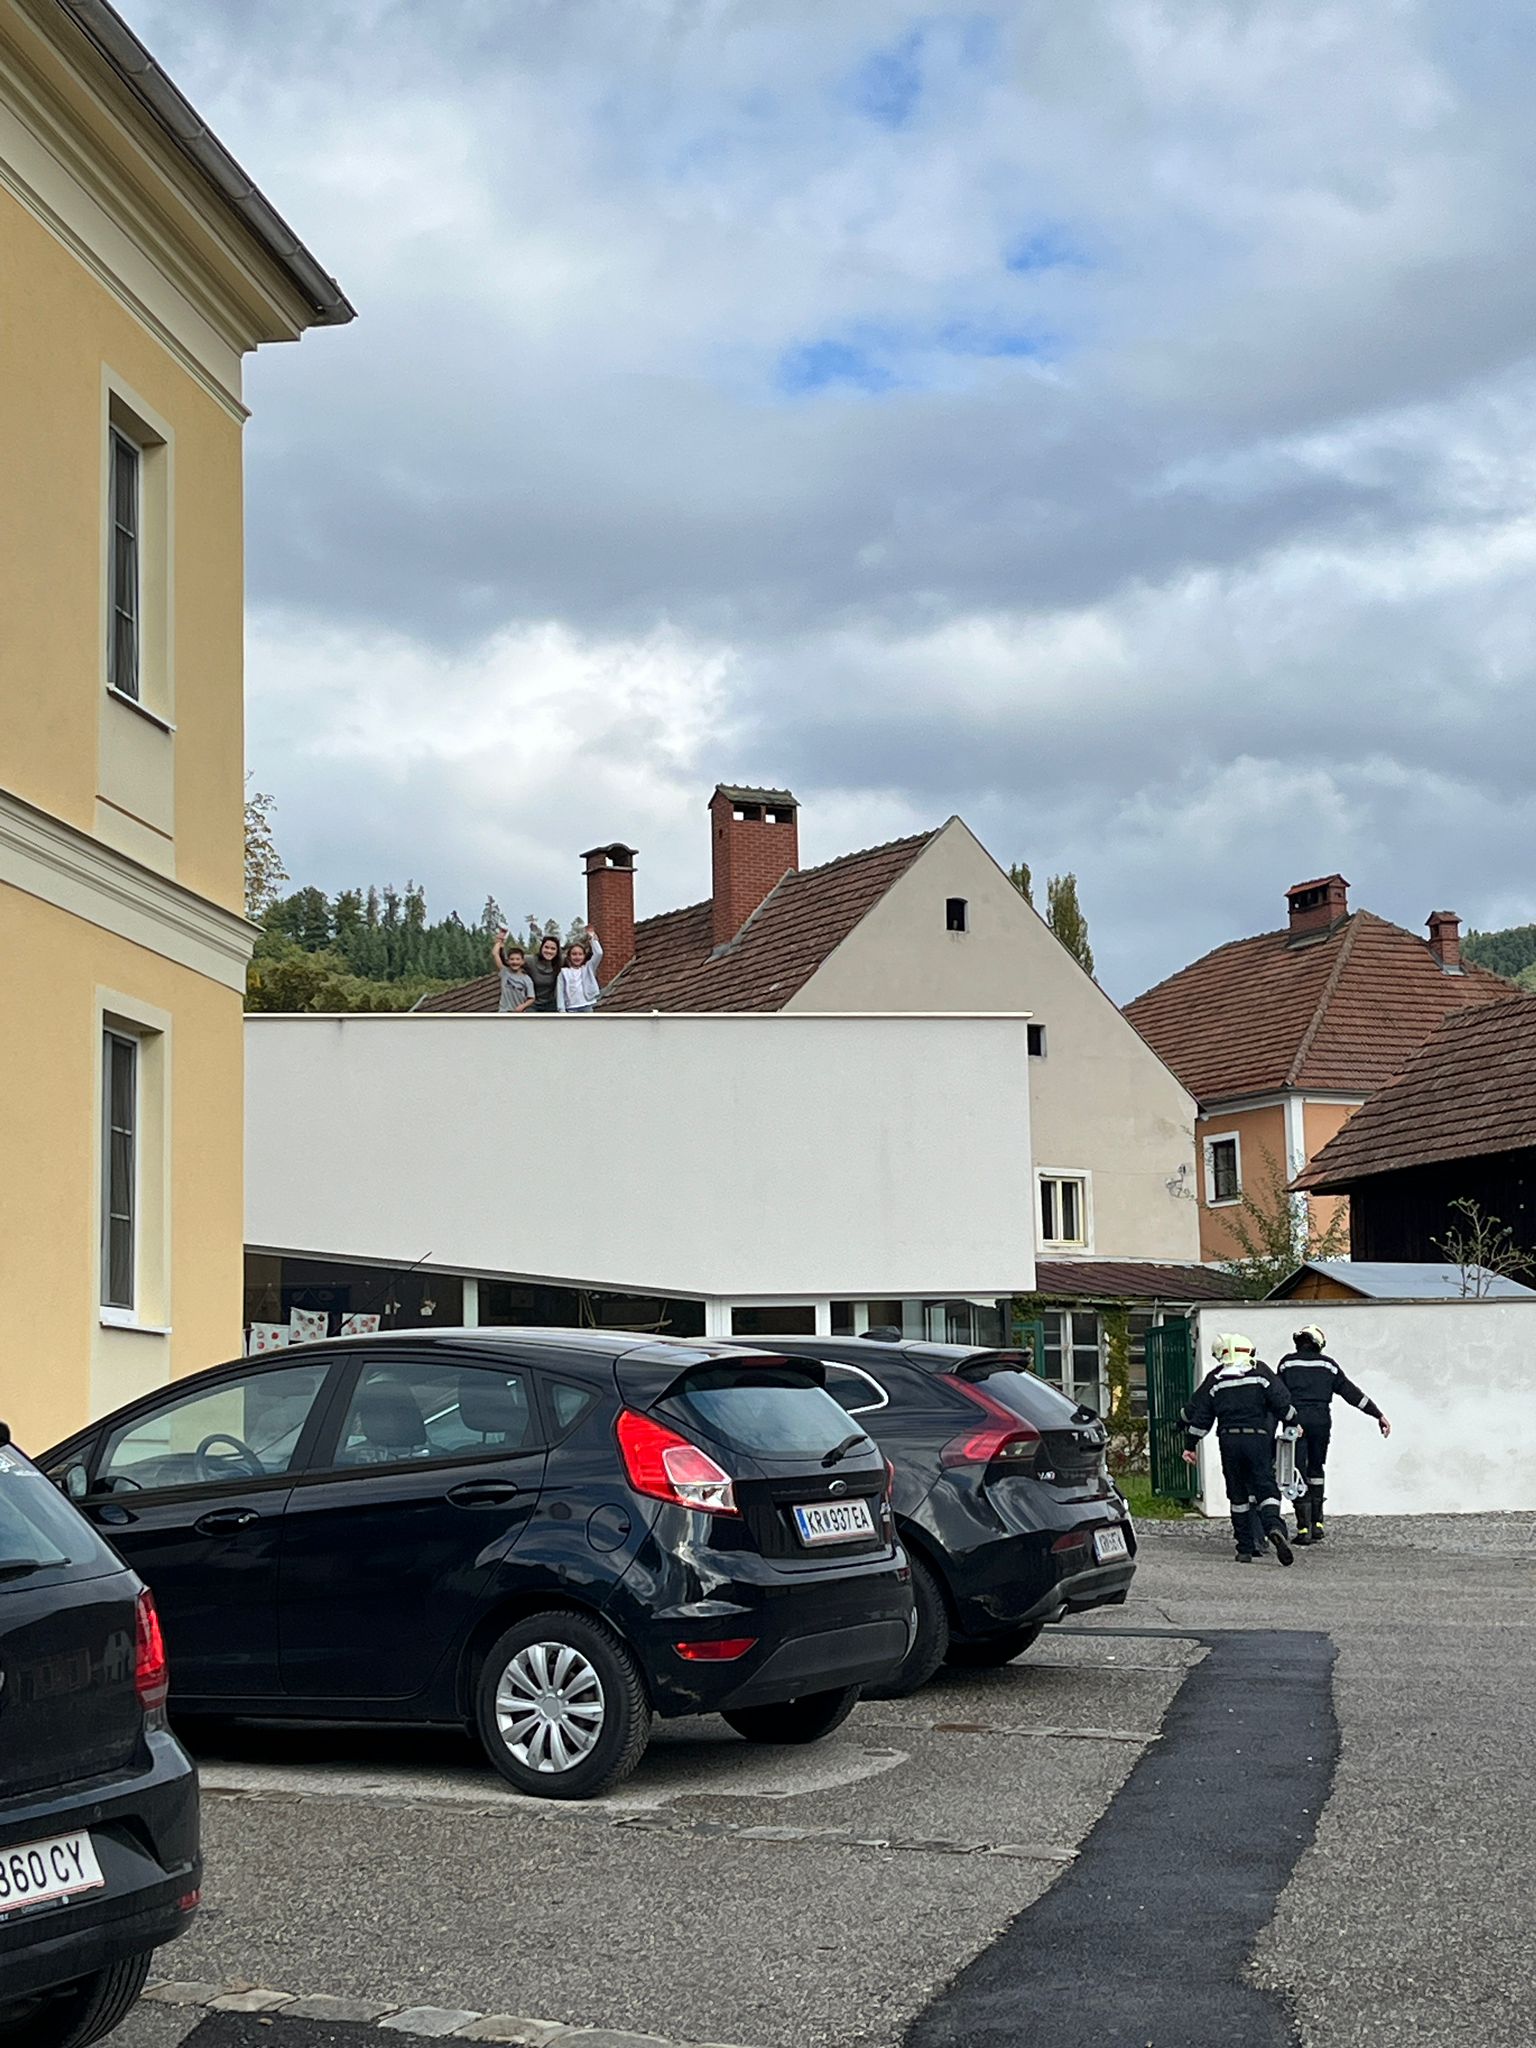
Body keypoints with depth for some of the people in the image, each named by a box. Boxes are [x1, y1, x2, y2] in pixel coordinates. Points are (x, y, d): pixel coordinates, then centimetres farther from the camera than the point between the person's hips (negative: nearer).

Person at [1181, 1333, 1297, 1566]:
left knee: (1237, 1494, 9)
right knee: (1265, 1486, -2)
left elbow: (1199, 1415, 9)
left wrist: (1191, 1446, 16)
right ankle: (1275, 1527, -30)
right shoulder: (1260, 1372, 3)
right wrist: (1294, 1424, 18)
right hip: (1258, 1438, -1)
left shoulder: (1214, 1379, 8)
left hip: (1228, 1440, 1)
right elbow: (1282, 1402, 1)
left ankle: (1245, 1547, 9)